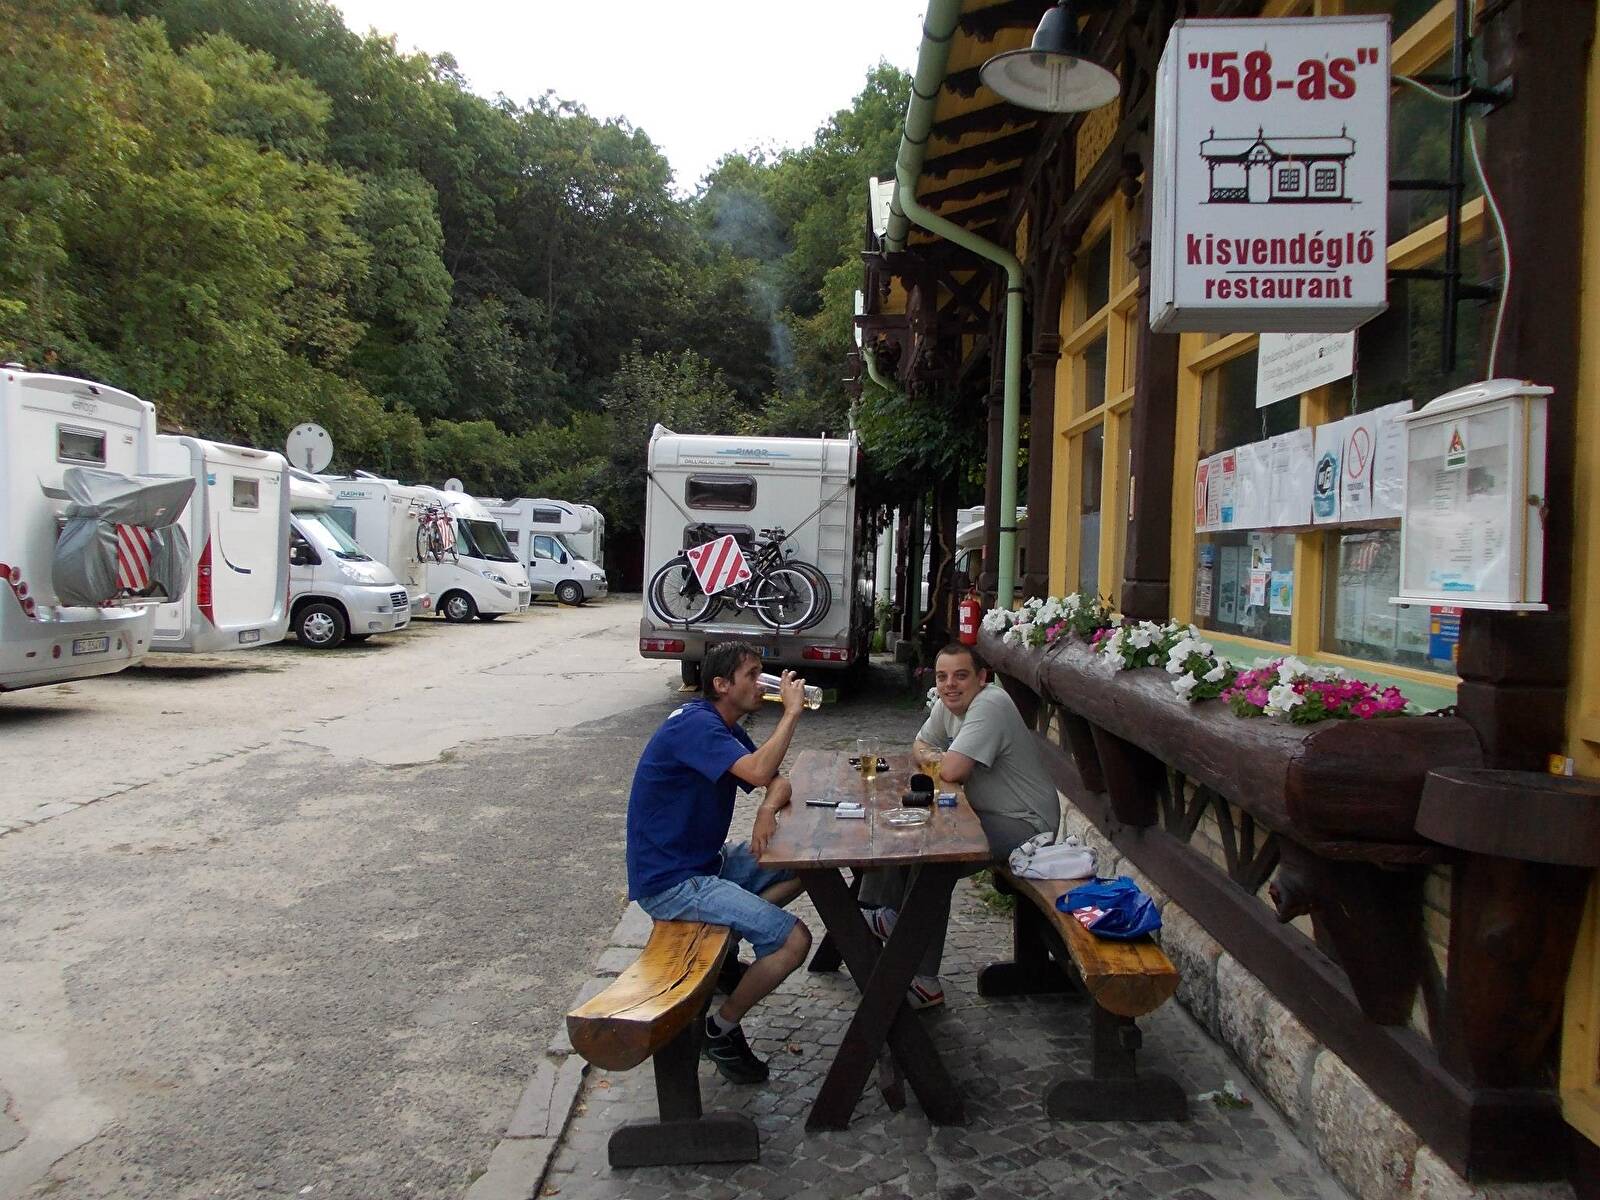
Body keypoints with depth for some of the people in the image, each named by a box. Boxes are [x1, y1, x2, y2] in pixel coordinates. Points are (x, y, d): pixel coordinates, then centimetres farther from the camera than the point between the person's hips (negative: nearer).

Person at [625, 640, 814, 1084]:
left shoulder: (726, 728, 11)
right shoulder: (695, 725, -21)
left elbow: (779, 782, 10)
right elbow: (759, 772, -35)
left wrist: (769, 808, -14)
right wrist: (791, 711, -22)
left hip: (703, 861, 10)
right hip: (668, 881, -10)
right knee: (793, 940, -17)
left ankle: (726, 945, 13)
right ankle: (721, 1030, 2)